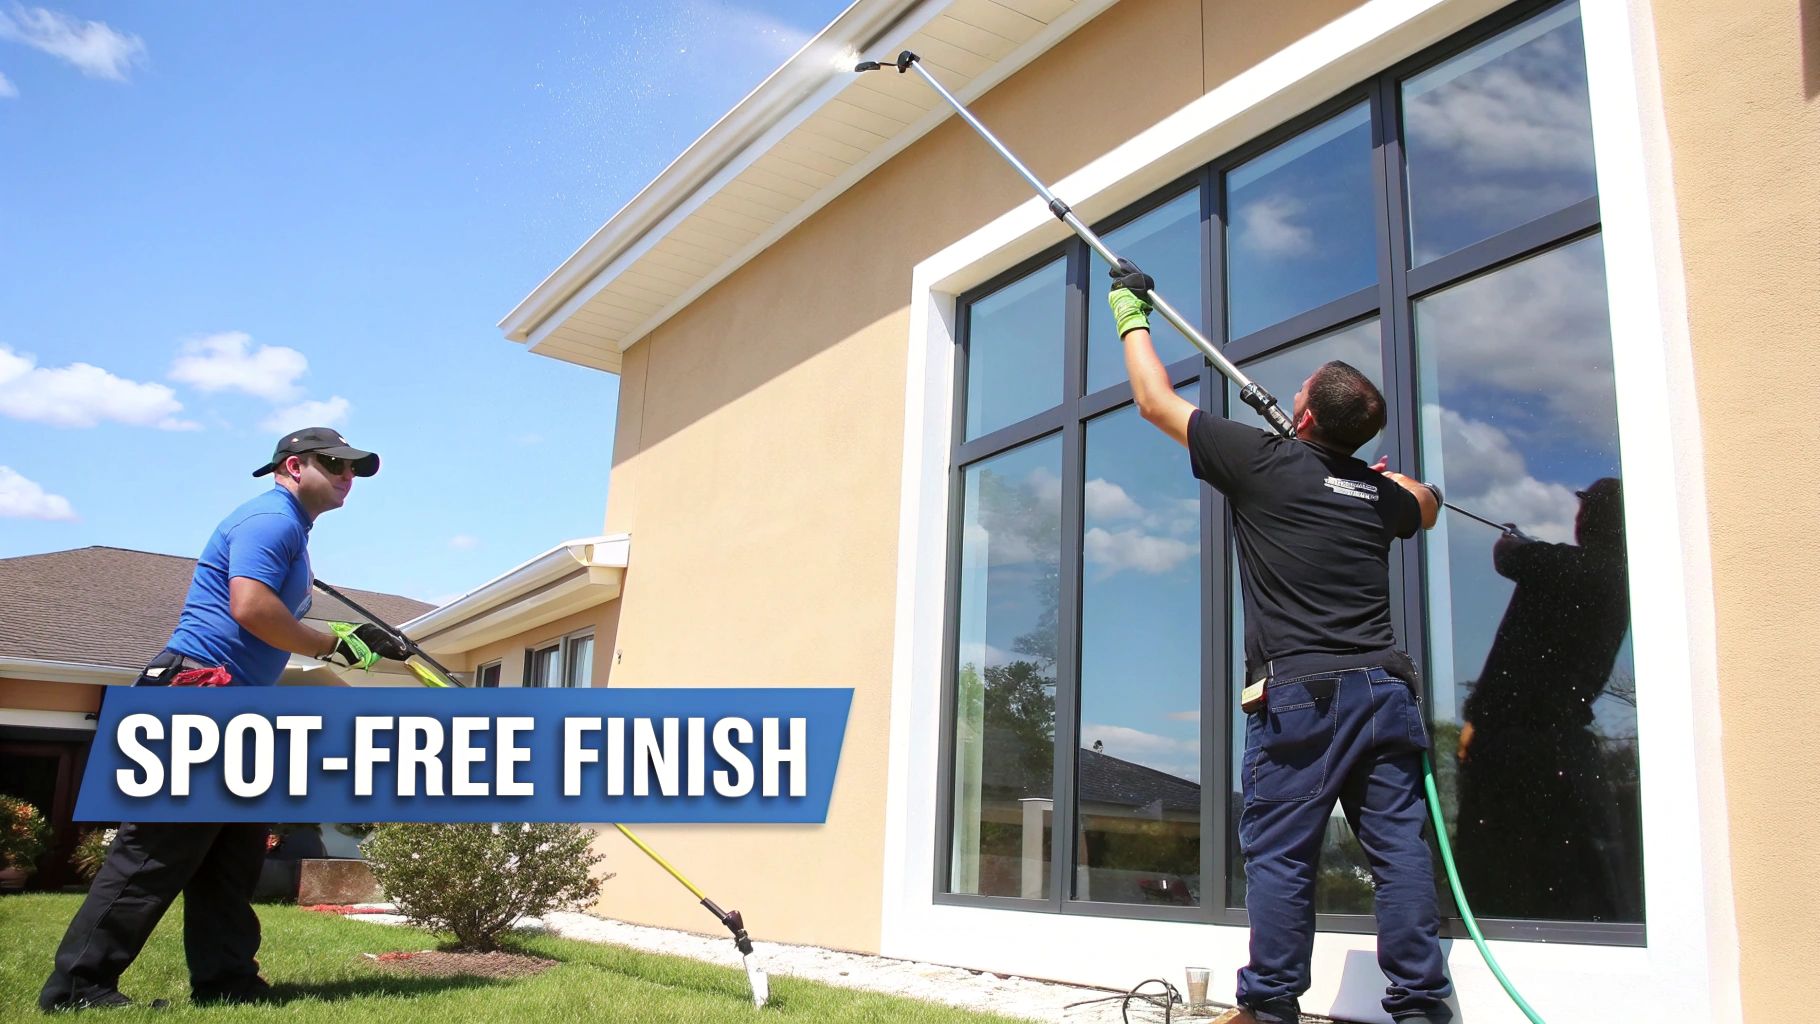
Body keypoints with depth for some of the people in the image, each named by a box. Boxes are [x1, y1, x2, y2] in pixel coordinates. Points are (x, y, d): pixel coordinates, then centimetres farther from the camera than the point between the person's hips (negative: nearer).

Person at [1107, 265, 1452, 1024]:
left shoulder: (1264, 462, -2)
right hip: (1385, 687, 5)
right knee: (1400, 851, 6)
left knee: (1279, 855, 2)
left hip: (1299, 693, -5)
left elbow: (1156, 401, 7)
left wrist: (1131, 313, 20)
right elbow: (1427, 505, 40)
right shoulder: (1381, 492, 13)